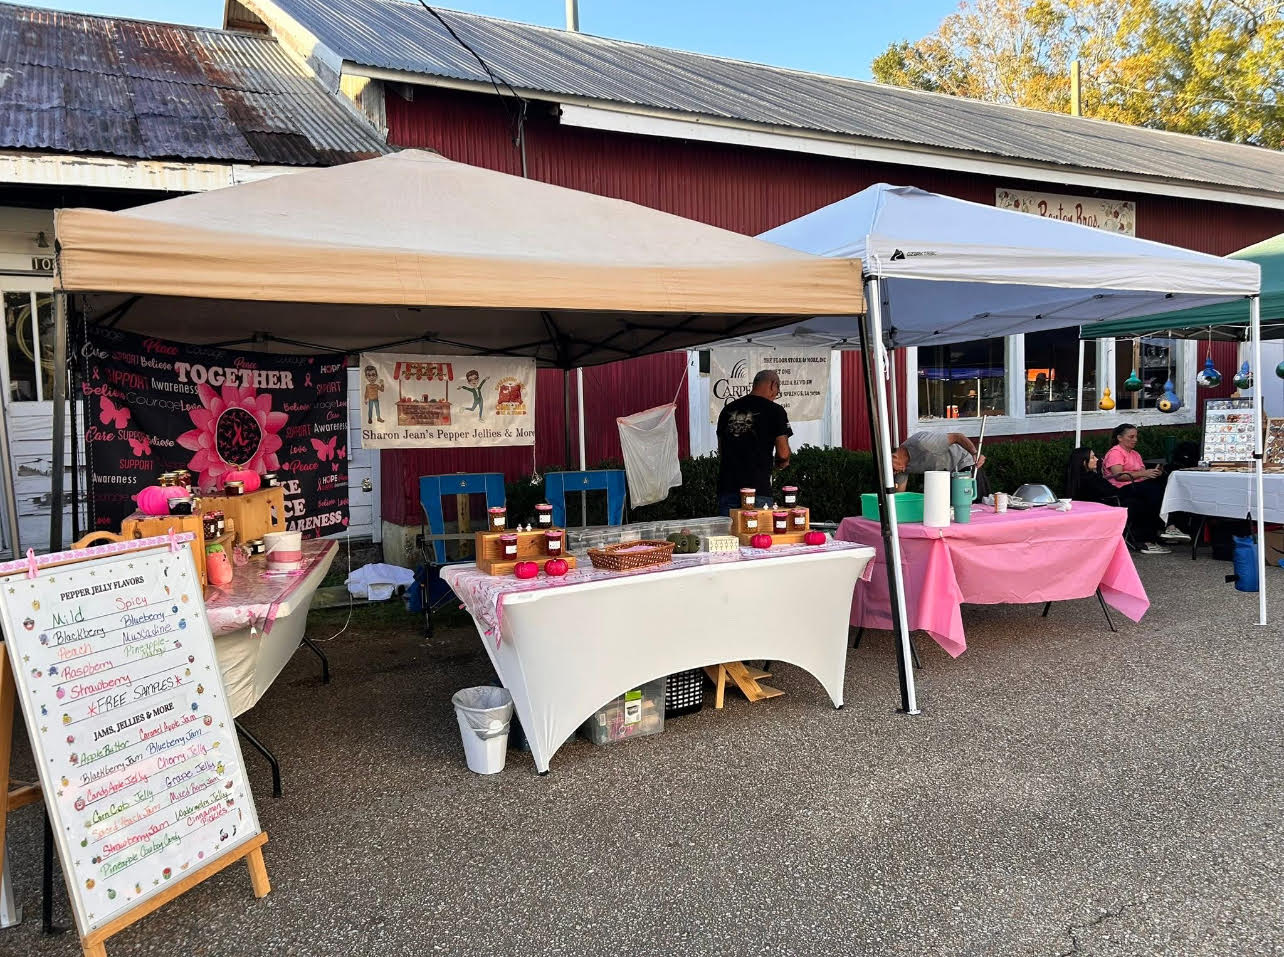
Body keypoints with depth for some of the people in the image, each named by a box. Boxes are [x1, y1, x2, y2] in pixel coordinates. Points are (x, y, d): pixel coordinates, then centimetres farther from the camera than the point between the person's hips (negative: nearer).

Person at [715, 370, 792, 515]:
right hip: (757, 489, -5)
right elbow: (783, 454, -5)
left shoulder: (728, 409, 12)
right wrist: (781, 462, 15)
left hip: (726, 487, 5)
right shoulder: (774, 410, -4)